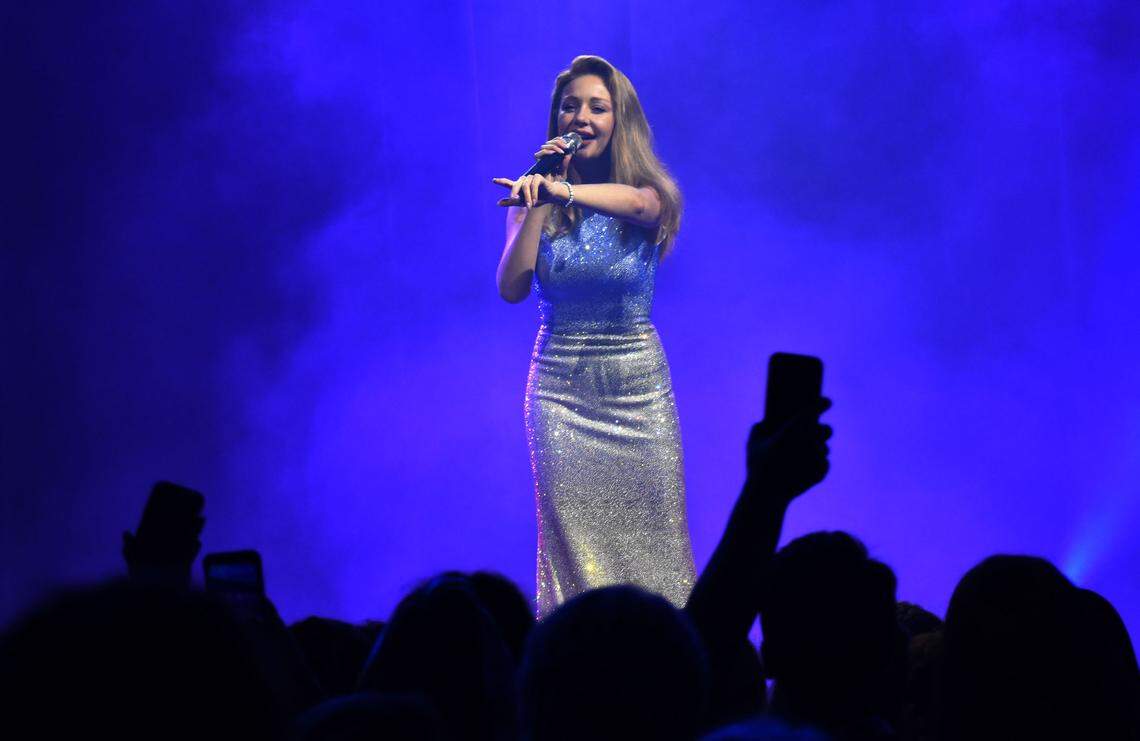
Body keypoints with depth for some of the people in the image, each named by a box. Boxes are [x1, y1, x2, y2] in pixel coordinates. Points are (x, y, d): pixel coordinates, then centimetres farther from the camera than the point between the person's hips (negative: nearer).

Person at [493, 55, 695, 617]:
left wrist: (560, 190, -47)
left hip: (637, 384, -1)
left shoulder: (650, 192, -2)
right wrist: (539, 201, -14)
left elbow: (636, 202, -28)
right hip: (559, 386, 1)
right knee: (572, 538, -4)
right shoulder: (535, 200, 4)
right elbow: (512, 287, -9)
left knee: (648, 536, -2)